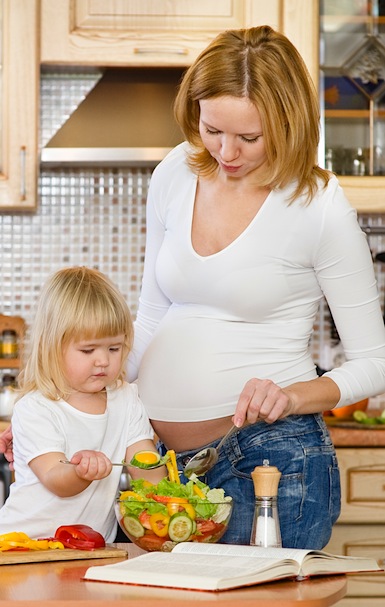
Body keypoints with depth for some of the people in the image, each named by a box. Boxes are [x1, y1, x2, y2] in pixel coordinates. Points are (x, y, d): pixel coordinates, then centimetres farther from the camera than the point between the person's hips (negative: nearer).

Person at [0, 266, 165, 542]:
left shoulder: (126, 400, 10)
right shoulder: (34, 409, -5)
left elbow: (148, 473, 4)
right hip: (26, 539, -5)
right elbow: (54, 480, -15)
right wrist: (81, 473, -37)